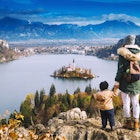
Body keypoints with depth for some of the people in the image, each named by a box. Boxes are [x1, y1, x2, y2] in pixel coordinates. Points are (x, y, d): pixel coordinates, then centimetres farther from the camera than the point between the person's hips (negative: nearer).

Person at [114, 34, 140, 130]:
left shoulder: (123, 53, -9)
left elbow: (120, 68, -13)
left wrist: (117, 81, -9)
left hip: (126, 82, -4)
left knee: (126, 102, 5)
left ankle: (128, 122, 12)